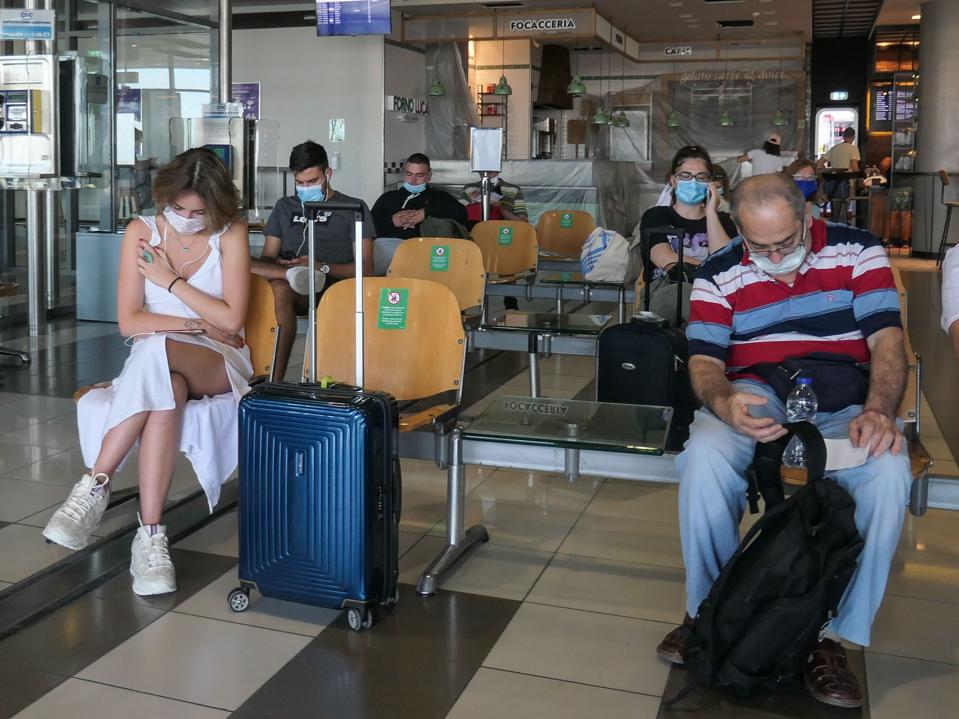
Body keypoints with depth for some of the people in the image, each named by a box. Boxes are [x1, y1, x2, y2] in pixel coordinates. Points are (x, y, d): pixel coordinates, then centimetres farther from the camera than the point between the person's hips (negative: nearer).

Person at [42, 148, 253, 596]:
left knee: (159, 349, -38)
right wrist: (198, 326, -10)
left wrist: (170, 280, -7)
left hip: (220, 364, -2)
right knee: (166, 393, -39)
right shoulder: (142, 232, 4)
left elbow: (231, 319, -8)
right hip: (154, 365, 2)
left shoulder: (231, 235, 0)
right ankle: (150, 534, -38)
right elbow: (129, 322, -2)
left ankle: (96, 484, -36)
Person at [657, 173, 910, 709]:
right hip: (757, 396, 0)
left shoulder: (857, 251, 0)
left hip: (845, 399, 0)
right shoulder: (720, 275, 1)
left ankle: (833, 633, -17)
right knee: (705, 457, -32)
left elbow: (886, 339, -6)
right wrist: (724, 403, -31)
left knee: (889, 472, -32)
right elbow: (705, 359, -6)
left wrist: (879, 411, -27)